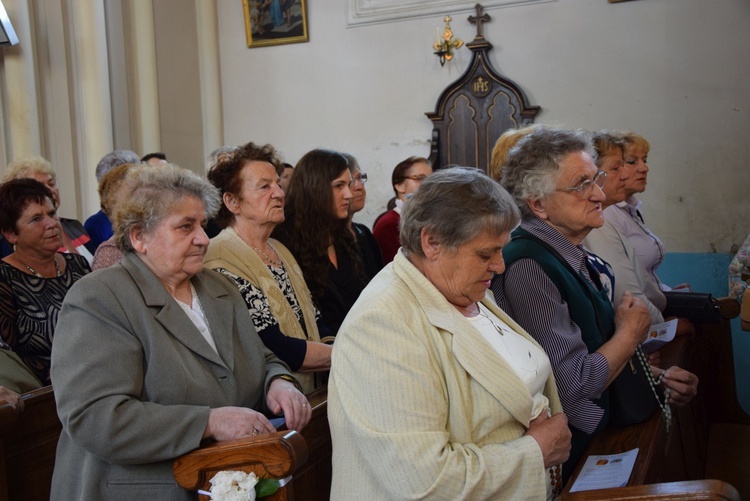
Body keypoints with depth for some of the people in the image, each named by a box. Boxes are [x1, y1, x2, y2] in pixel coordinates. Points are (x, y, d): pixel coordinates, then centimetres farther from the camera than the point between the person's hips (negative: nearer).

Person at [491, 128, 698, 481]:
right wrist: (630, 334, -9)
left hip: (600, 432, 8)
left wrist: (656, 376, 1)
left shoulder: (572, 254, 6)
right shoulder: (528, 267, -24)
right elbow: (573, 385, -24)